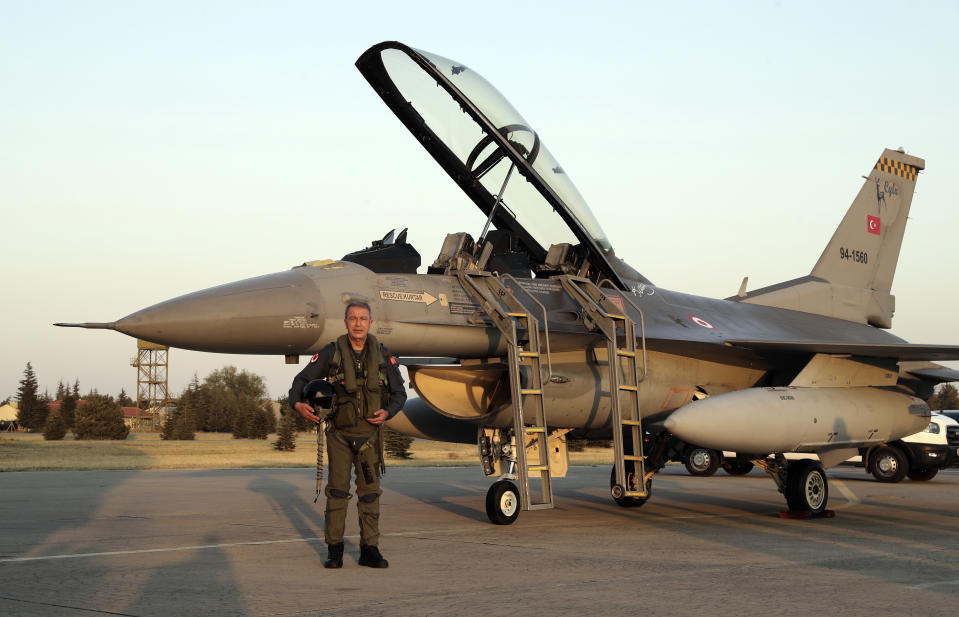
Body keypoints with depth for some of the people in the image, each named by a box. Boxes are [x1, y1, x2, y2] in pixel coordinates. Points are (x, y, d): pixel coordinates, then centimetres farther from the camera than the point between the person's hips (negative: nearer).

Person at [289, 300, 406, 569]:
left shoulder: (382, 356, 2)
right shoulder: (331, 353, -3)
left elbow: (399, 393, 8)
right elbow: (302, 379, 1)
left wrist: (387, 412, -12)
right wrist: (298, 403, -19)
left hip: (369, 433, 1)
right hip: (340, 433, -1)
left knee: (370, 492, 2)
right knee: (337, 491, 0)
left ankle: (369, 551, 8)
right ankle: (334, 551, 7)